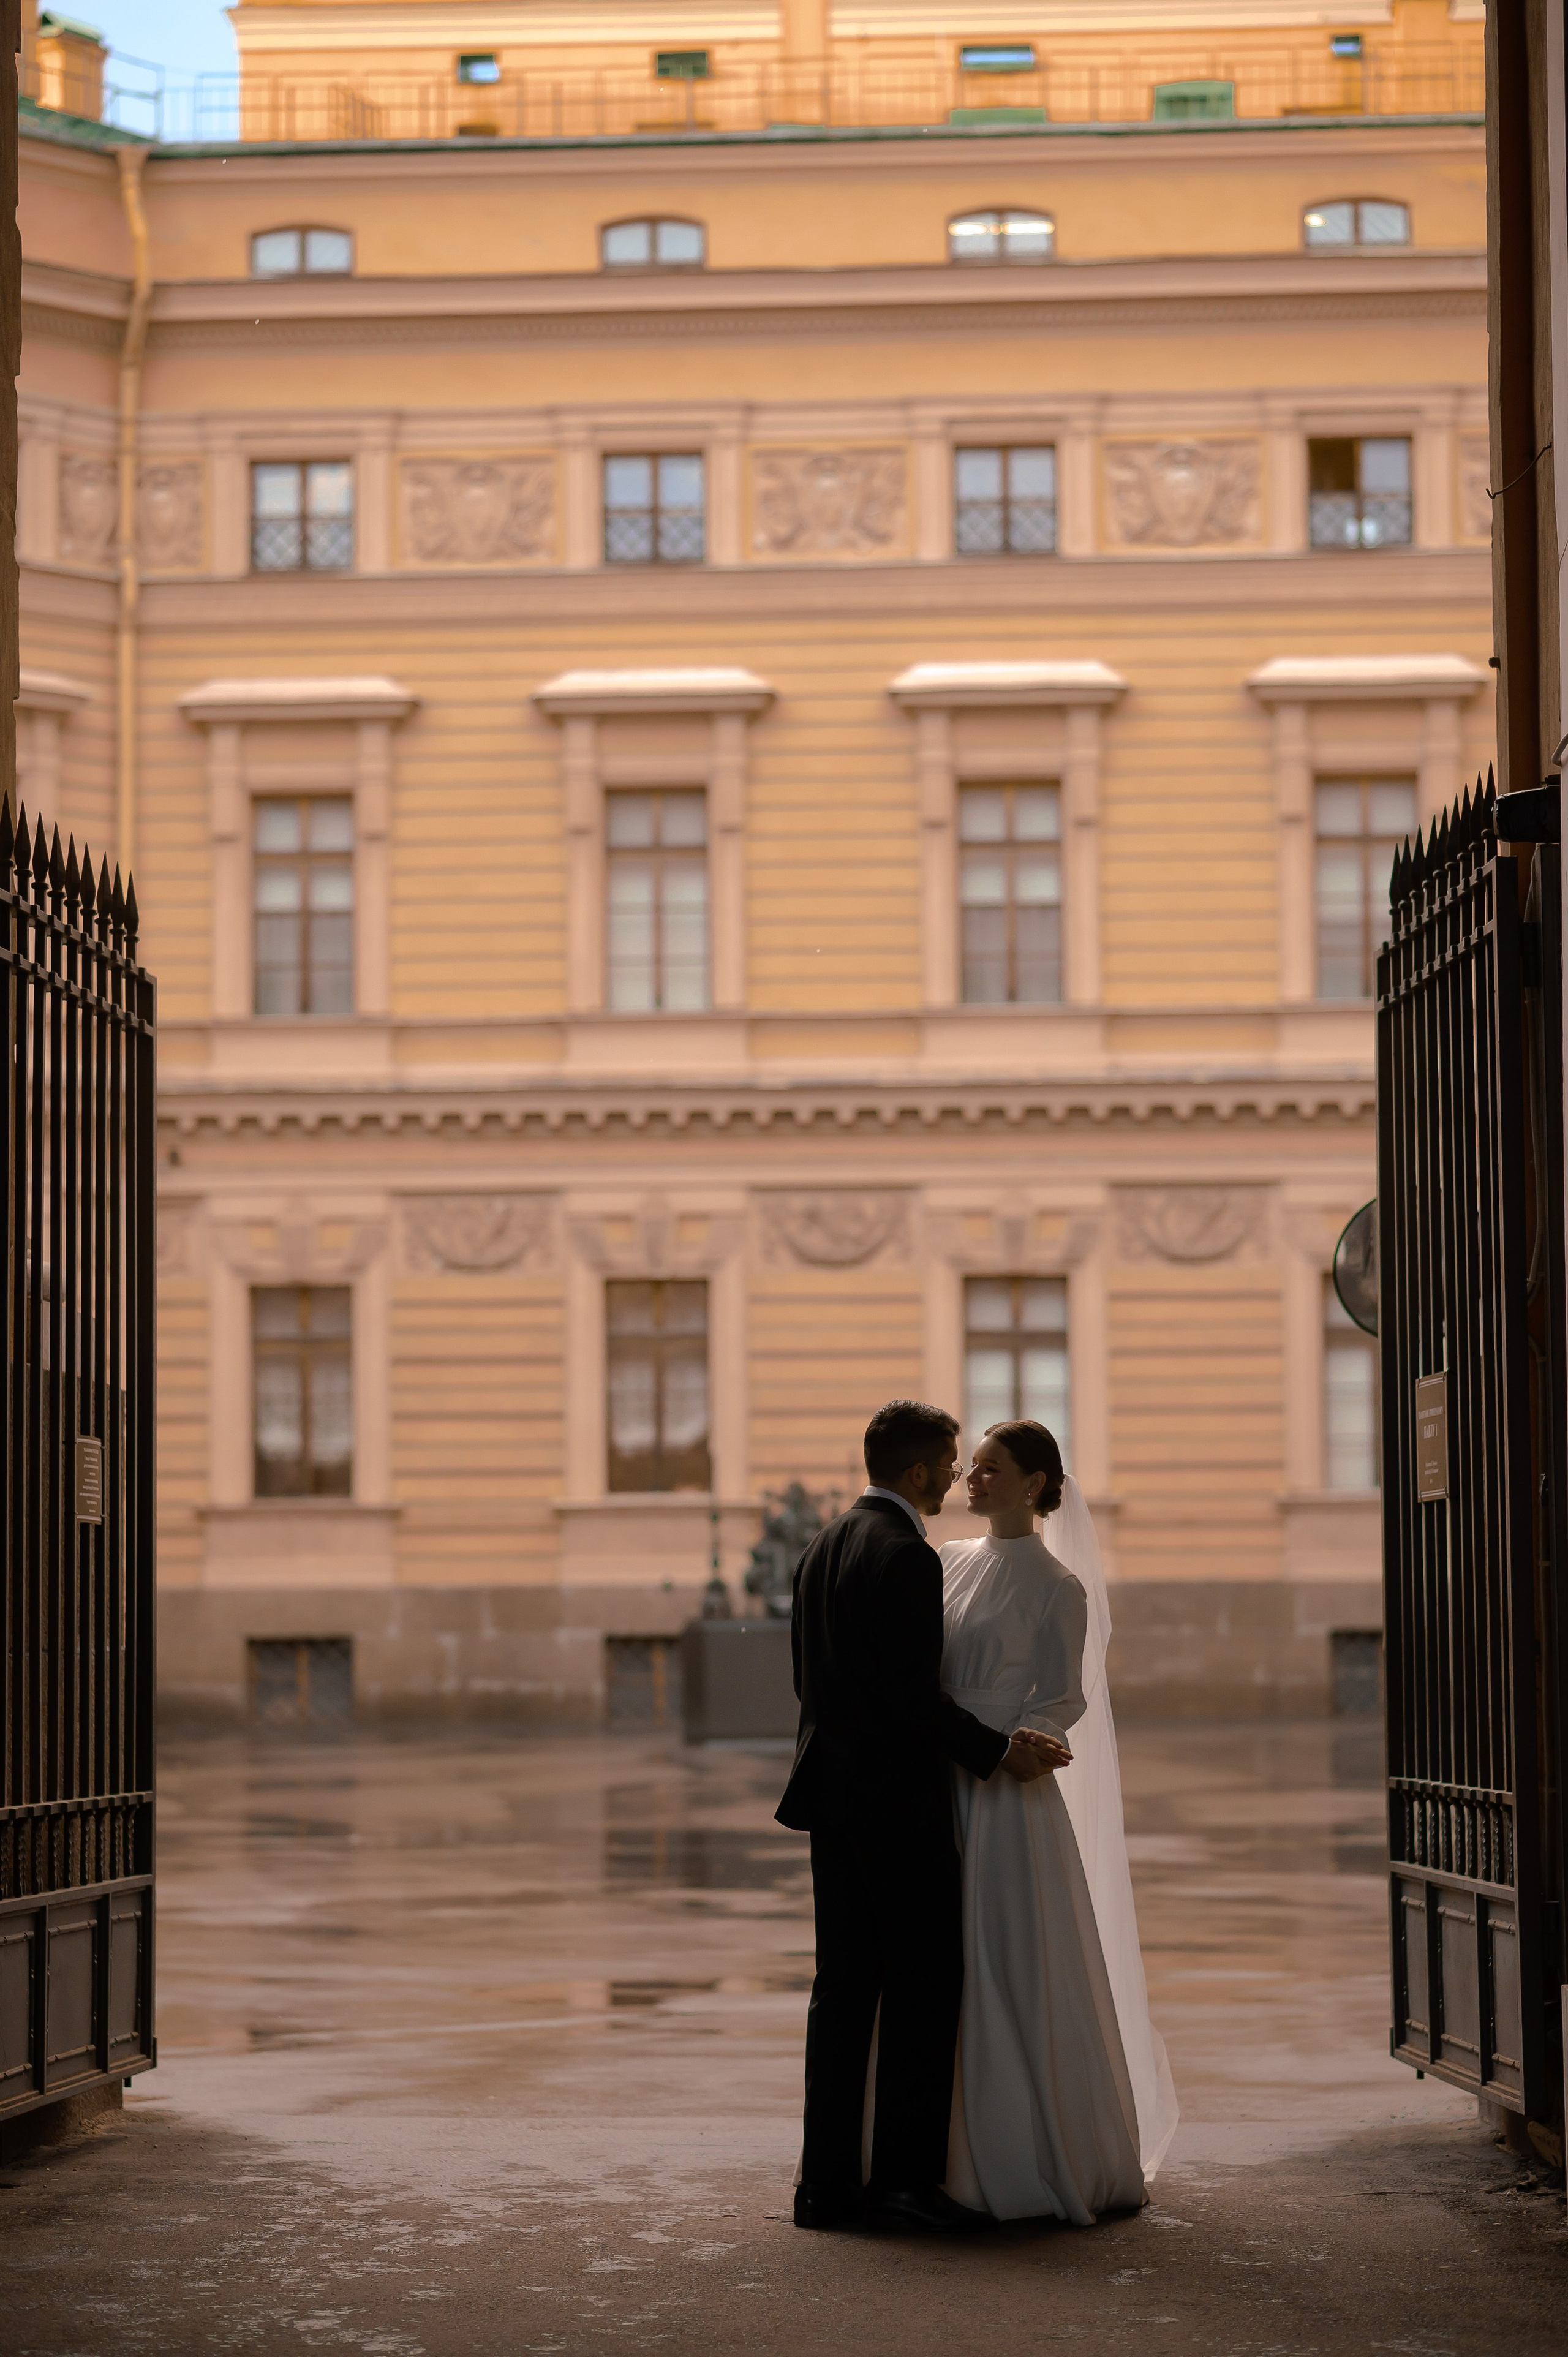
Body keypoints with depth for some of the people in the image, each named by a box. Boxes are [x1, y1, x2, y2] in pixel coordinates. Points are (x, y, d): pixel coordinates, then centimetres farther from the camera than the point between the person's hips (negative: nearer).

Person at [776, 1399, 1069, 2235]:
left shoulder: (823, 1547, 12)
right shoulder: (906, 1555, -16)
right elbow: (913, 1696, -20)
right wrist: (996, 1751, -12)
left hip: (832, 1793, 9)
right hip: (896, 1798, -9)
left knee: (844, 1987, 10)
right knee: (924, 1985, -1)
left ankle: (827, 2180, 11)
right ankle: (904, 2176, -2)